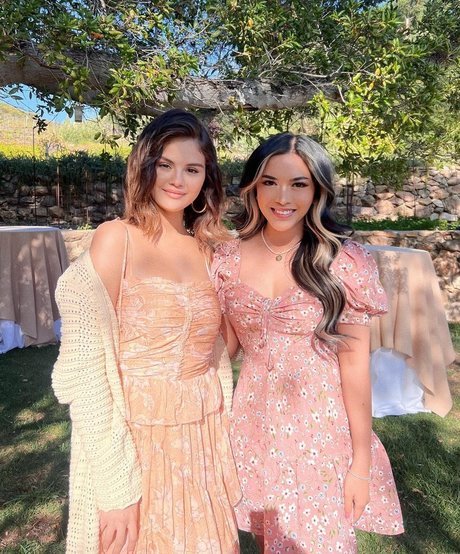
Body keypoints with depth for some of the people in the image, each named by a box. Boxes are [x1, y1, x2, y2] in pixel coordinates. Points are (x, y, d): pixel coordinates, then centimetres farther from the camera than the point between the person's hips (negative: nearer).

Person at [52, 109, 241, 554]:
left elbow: (212, 350, 10)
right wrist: (114, 483, -16)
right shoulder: (115, 239, -12)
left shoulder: (207, 248, 4)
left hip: (203, 439, 5)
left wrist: (221, 436, 9)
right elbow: (88, 366, -15)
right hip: (134, 439, -5)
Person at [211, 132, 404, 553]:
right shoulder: (229, 259, -5)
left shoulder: (345, 262, -14)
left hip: (322, 428, -3)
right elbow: (225, 345, 4)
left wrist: (361, 463, -6)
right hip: (255, 426, 3)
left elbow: (355, 365, -10)